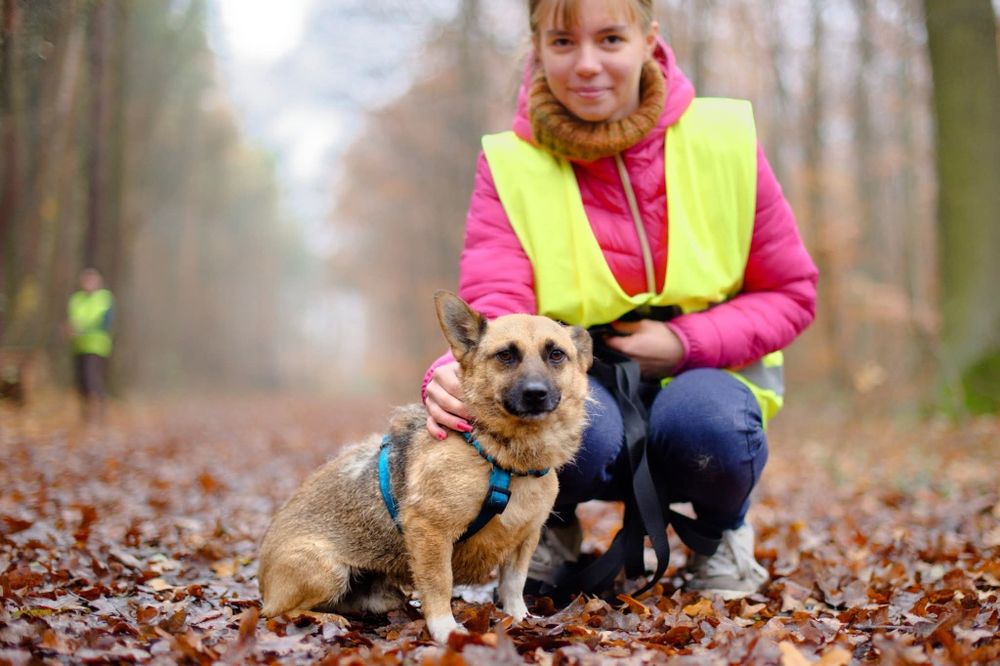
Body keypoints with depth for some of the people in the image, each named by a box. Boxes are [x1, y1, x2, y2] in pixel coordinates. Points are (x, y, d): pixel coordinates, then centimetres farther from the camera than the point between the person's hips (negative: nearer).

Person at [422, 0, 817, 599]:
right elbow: (494, 313, -21)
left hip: (702, 376, 1)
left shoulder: (724, 140, -8)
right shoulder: (511, 166, -9)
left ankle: (725, 529, 4)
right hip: (577, 380, 0)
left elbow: (791, 294, 0)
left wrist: (687, 343, -17)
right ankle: (552, 528, 4)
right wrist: (456, 377, -45)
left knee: (703, 418, -34)